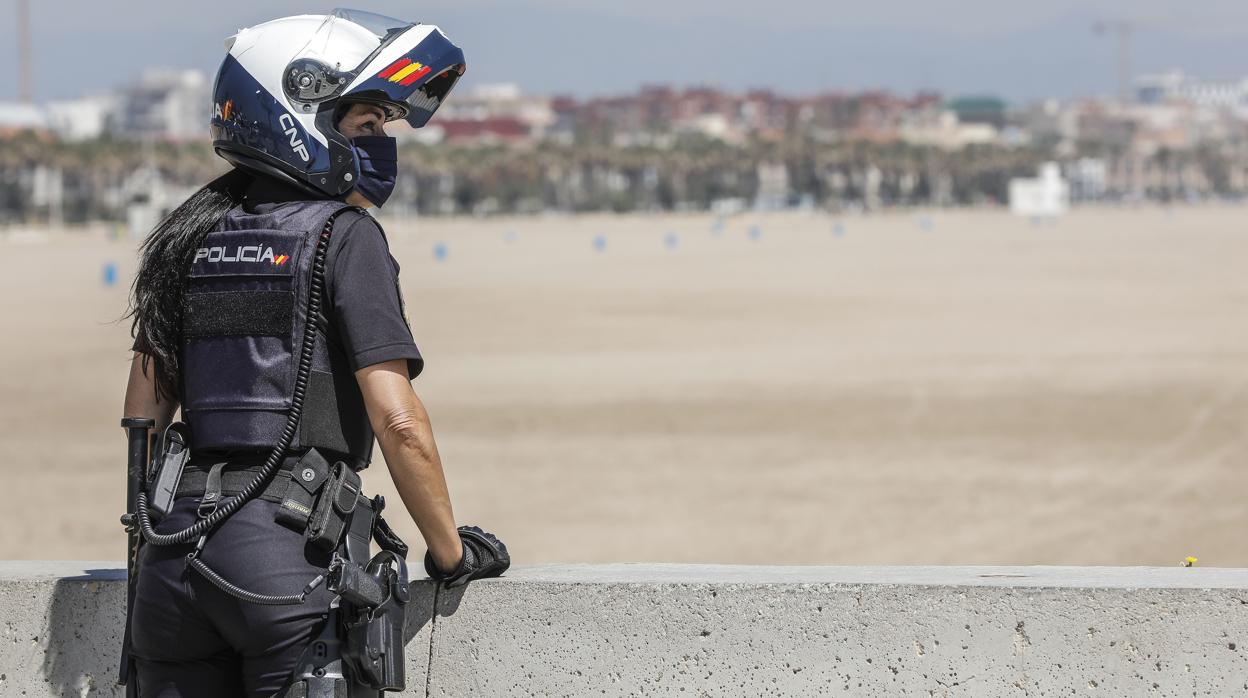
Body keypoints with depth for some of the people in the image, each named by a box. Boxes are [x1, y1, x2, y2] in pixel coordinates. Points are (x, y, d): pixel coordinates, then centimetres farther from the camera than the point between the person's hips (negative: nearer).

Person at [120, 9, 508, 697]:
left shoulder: (194, 236, 16)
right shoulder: (344, 236, -4)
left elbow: (144, 414, 18)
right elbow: (397, 421, -10)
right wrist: (451, 550, 0)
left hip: (175, 544, 6)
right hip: (289, 549, -6)